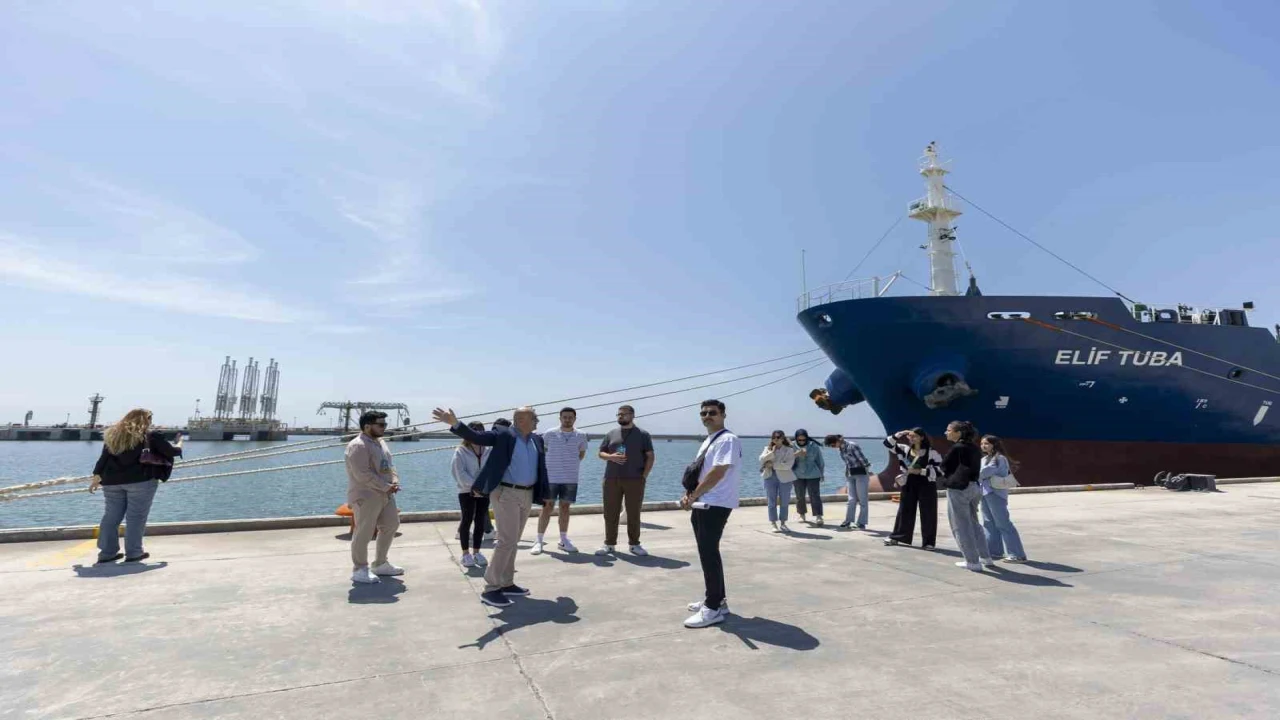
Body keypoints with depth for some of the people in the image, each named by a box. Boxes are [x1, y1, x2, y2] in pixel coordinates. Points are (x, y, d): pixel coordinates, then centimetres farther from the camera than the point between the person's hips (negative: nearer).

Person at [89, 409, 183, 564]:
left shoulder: (112, 435, 14)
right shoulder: (151, 436, 0)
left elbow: (103, 458, 11)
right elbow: (171, 452, 6)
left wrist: (96, 478, 12)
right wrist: (179, 444, 26)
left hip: (112, 481, 5)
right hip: (140, 480, -5)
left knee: (111, 516, 11)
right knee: (136, 517, 0)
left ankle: (107, 553, 14)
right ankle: (133, 553, 2)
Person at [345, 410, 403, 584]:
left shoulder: (381, 443, 14)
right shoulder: (357, 446, -17)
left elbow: (389, 465, 17)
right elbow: (363, 474, -24)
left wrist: (395, 482, -3)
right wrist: (386, 486, -21)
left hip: (385, 495, 10)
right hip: (366, 496, -10)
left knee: (390, 526, 15)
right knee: (364, 533, -3)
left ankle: (380, 564, 28)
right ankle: (360, 570, 11)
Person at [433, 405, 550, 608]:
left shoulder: (537, 440, 10)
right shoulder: (504, 434, -8)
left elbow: (541, 468, 15)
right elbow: (476, 436, -18)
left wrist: (544, 494, 15)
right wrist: (455, 423, -33)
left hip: (527, 495, 7)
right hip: (506, 493, -6)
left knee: (512, 541, 14)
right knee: (507, 540, -10)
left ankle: (506, 584, 24)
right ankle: (491, 589, -2)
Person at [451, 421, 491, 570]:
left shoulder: (487, 452, 5)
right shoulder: (461, 451, -5)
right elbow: (460, 473, -11)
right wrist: (474, 486, -19)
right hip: (466, 491, -3)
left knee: (480, 521, 8)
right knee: (467, 520, 3)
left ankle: (476, 552, 19)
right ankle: (465, 553, 14)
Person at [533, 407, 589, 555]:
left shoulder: (581, 436, 2)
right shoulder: (550, 434, -5)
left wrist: (572, 463, 8)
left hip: (571, 479, 2)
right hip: (551, 477, -2)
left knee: (565, 508, 9)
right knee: (547, 508, 0)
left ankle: (563, 540, 20)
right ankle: (538, 541, 7)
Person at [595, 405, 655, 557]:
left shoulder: (642, 435, 4)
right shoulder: (611, 434, 12)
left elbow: (650, 456, 2)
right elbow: (600, 453, 13)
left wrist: (644, 475, -7)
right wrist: (611, 456, -9)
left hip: (634, 480, -2)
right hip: (612, 479, 2)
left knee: (634, 513, 4)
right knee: (610, 513, 4)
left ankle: (634, 544, 15)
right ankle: (609, 544, 14)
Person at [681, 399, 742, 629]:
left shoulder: (727, 440, -14)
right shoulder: (707, 442, 17)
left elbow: (717, 473, -21)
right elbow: (697, 472, 19)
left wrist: (692, 497, -15)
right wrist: (689, 495, 3)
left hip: (715, 506, -10)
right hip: (702, 505, 10)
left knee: (709, 554, -8)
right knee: (707, 553, 15)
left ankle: (714, 608, 0)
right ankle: (715, 599, 26)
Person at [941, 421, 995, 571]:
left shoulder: (956, 448, -15)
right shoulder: (974, 448, 9)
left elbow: (945, 467, -7)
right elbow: (975, 468, 15)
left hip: (958, 489, -8)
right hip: (974, 487, 8)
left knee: (961, 526, 1)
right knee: (973, 523, 22)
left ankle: (973, 562, 4)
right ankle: (986, 558, 26)